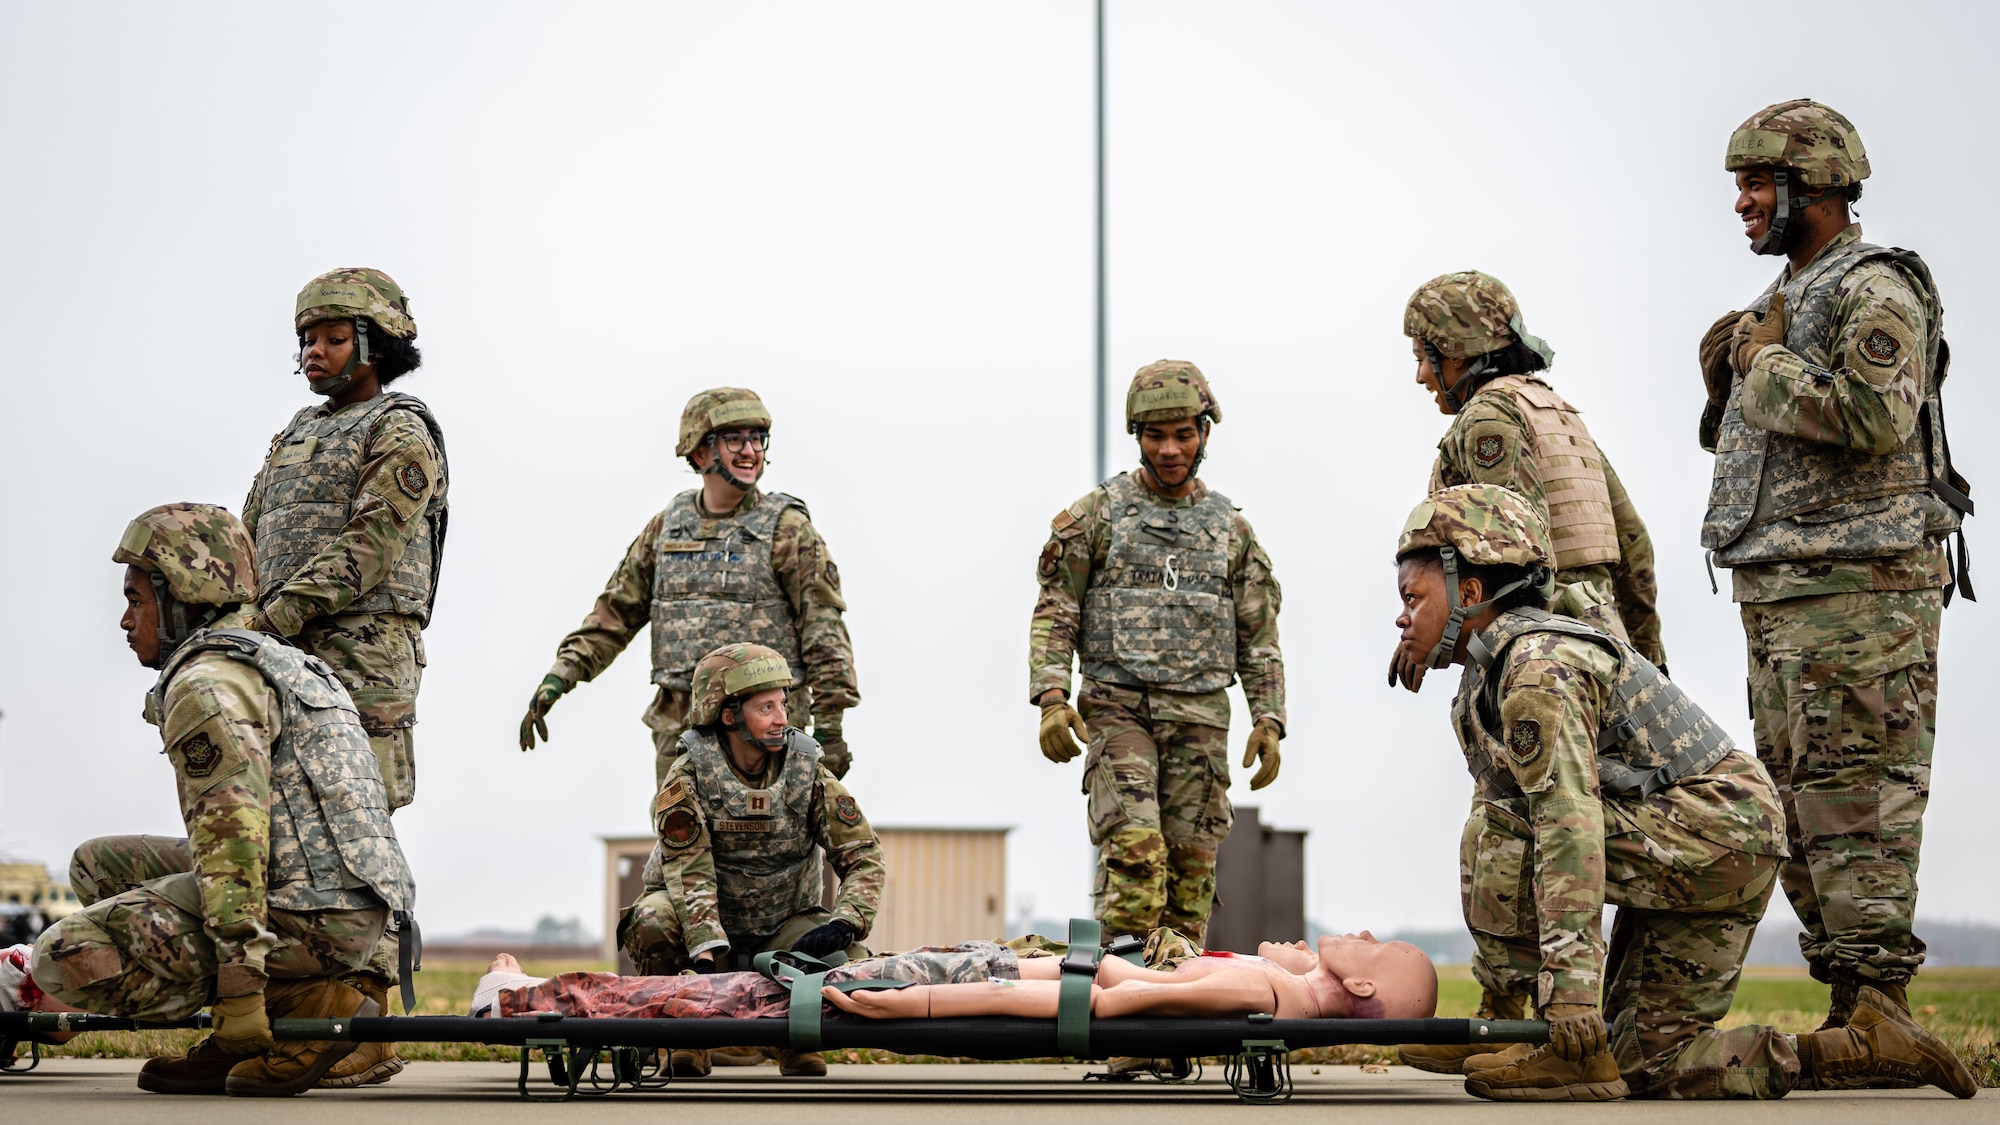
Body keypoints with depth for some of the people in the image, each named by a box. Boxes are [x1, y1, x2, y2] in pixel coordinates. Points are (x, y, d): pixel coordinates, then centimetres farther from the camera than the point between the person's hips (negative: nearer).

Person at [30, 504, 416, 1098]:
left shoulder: (207, 683, -9)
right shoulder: (277, 660, 24)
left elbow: (233, 834, -19)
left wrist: (238, 984, -22)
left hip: (310, 915, -10)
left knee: (69, 955, -13)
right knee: (99, 864, 17)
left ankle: (311, 1009, -10)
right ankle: (243, 1045, 8)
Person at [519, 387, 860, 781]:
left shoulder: (787, 529, -3)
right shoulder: (667, 527, 11)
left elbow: (824, 629, -7)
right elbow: (616, 613, 14)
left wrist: (829, 726, -13)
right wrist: (558, 678, 3)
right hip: (679, 728, 4)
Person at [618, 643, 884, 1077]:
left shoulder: (809, 772, -8)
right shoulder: (689, 776, -16)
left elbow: (864, 856, -10)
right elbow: (688, 871, -25)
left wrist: (842, 926, -28)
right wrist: (704, 957, -38)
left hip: (784, 927, 2)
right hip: (706, 925, -2)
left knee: (851, 960, -27)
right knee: (652, 922, -34)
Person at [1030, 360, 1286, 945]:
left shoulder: (1230, 528, 14)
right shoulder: (1097, 514, 6)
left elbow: (1259, 637, 15)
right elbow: (1053, 614, 3)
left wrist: (1269, 720, 5)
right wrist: (1052, 698, -10)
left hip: (1200, 716, 3)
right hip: (1118, 705, -3)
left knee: (1190, 861, 0)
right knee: (1133, 847, -18)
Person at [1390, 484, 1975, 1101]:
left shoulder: (1538, 668, -21)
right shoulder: (1481, 686, 12)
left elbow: (1570, 826, -31)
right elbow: (1509, 814, 16)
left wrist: (1573, 992, -36)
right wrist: (1498, 983, 14)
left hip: (1719, 828, -10)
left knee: (1515, 850, -20)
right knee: (1645, 1061, 7)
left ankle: (1573, 1051, -15)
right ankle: (1864, 1044, 10)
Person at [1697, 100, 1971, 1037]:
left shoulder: (1875, 292, -8)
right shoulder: (1784, 303, 21)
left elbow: (1873, 417, -24)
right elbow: (1736, 441, 26)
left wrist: (1767, 368, -11)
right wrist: (1727, 375, 7)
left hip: (1858, 586, -10)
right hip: (1777, 591, 10)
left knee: (1856, 794, -10)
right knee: (1799, 796, 10)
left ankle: (1879, 1004, -8)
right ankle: (1847, 1004, 15)